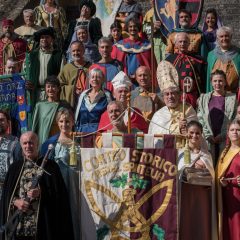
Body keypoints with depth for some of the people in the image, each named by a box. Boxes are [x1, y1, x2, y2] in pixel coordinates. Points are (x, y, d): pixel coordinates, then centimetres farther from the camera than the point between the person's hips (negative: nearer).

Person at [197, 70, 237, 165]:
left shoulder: (232, 98, 6)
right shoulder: (203, 98, 12)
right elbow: (200, 118, 6)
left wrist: (222, 135, -9)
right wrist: (208, 135, -6)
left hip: (225, 141, -1)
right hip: (207, 140, 1)